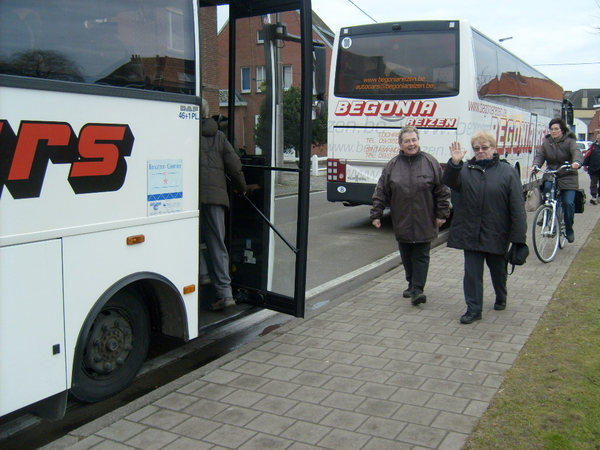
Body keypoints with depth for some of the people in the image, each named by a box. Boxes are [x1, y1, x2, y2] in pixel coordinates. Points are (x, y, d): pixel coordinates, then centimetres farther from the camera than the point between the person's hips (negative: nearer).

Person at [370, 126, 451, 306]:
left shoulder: (430, 162, -2)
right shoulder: (392, 165, 2)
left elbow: (442, 191, 0)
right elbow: (381, 192, 4)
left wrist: (442, 214, -3)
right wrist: (376, 214, 0)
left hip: (424, 222, -2)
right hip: (402, 222, 2)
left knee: (421, 256, 0)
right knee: (406, 257, 12)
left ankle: (418, 289, 1)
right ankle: (412, 284, 27)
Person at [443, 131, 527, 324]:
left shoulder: (507, 172, -3)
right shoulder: (465, 169, 4)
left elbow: (517, 207, -6)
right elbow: (450, 182, -14)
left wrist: (518, 236, -12)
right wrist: (454, 163, -31)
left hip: (496, 234, -1)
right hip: (470, 233, 1)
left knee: (498, 270, 18)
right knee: (472, 272, 2)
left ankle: (501, 298, 43)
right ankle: (473, 309, 12)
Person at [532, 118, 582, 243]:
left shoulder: (569, 141, -4)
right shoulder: (546, 142, 7)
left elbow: (576, 152, -22)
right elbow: (540, 155, -2)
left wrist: (577, 162, -45)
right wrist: (536, 165, -25)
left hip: (568, 177, -2)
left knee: (568, 203, -12)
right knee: (547, 187, -31)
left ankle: (569, 230, 11)